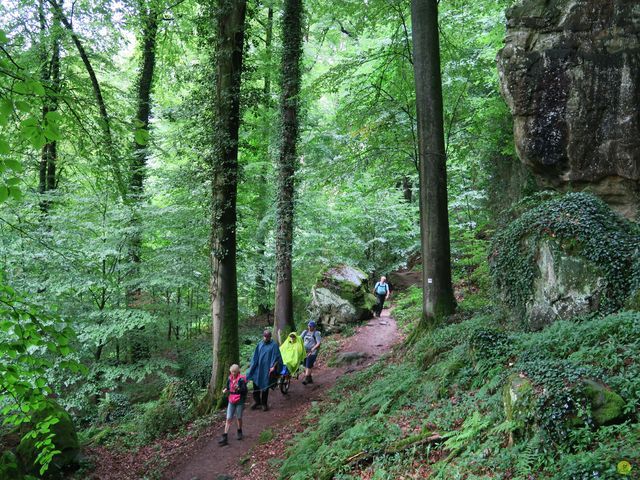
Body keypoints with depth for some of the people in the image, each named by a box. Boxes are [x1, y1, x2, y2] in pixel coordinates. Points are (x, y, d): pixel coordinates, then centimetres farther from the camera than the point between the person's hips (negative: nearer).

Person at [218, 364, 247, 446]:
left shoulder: (241, 379, -12)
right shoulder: (229, 379, 2)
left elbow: (245, 390, -15)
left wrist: (238, 388, -31)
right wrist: (225, 390, -6)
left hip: (239, 401, -3)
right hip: (231, 401, 3)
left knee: (239, 418, 11)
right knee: (228, 419, -2)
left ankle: (239, 432, 36)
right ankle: (224, 437, -3)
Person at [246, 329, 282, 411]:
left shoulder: (274, 345, -7)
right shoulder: (260, 344, 6)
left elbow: (276, 358, -8)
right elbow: (256, 356, 14)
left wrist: (273, 367, -17)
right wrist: (252, 365, 11)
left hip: (267, 369, -4)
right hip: (258, 368, 4)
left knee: (265, 386, 4)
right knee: (256, 384, 5)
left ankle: (264, 403, 18)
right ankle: (257, 402, 21)